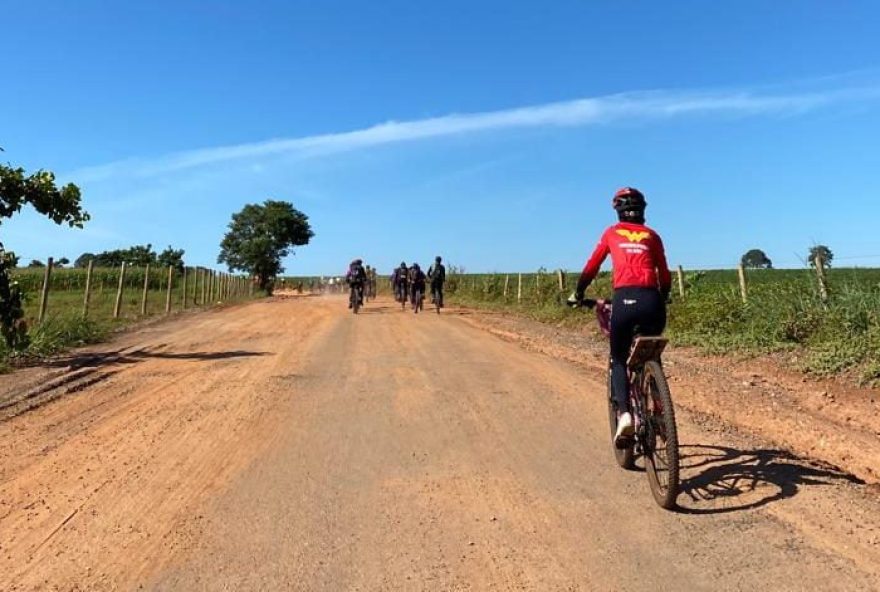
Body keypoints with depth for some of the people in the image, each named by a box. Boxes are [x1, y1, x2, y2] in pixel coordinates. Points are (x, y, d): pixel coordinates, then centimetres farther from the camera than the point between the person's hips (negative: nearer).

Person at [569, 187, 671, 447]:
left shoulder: (612, 233, 17)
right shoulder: (652, 236, 20)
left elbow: (591, 269, 18)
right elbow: (665, 277, 17)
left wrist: (578, 295, 32)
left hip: (624, 299, -2)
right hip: (651, 300, 2)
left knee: (619, 360, 13)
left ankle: (624, 413, -8)